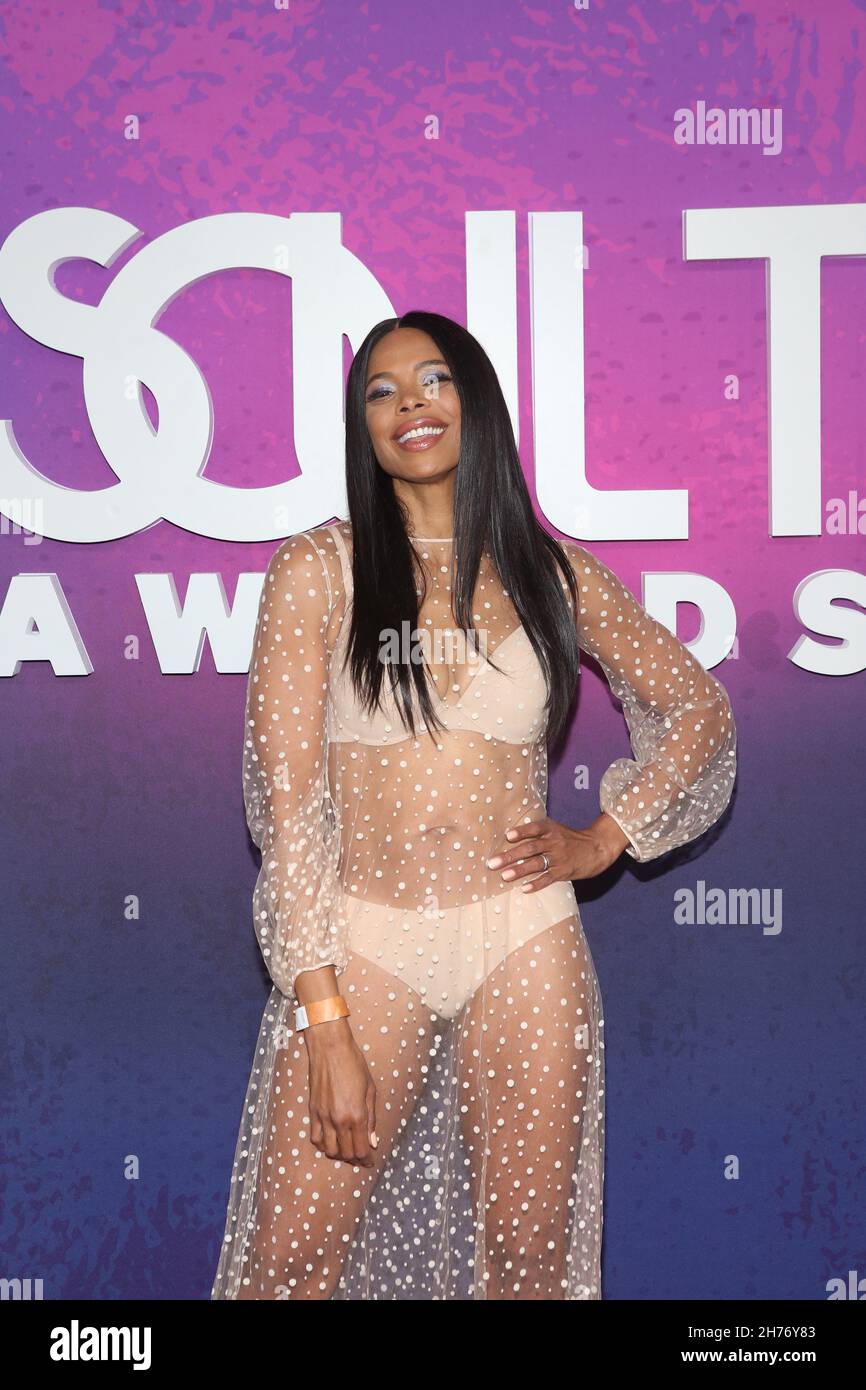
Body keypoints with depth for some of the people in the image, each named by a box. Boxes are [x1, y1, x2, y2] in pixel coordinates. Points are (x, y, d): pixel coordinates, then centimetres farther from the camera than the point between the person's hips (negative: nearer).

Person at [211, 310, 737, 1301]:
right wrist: (325, 1025, -12)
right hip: (365, 944, -1)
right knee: (292, 1259, 3)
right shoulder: (318, 570, -2)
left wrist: (605, 838, 4)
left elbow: (702, 710, 18)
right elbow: (285, 801, -7)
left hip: (524, 944, 2)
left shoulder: (552, 575, 6)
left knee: (530, 1259, 10)